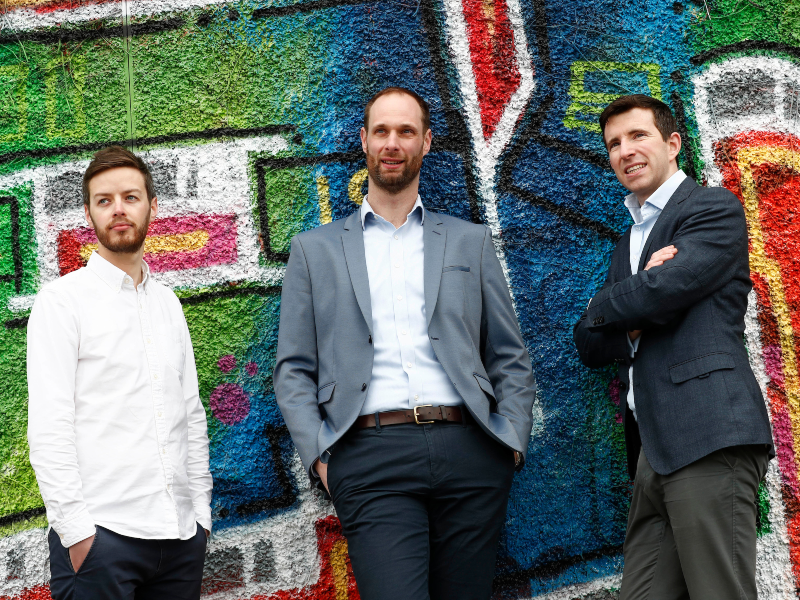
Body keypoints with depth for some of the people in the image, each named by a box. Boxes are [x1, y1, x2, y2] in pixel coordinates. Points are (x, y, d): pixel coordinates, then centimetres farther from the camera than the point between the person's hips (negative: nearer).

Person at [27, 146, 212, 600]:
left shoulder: (168, 302, 16)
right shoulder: (63, 300, -1)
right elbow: (48, 427, -8)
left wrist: (202, 512, 10)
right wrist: (76, 531, -14)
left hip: (181, 532, 5)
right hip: (101, 534, -5)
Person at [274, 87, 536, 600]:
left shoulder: (471, 242, 18)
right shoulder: (316, 250, 16)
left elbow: (511, 359, 17)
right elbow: (294, 370, 11)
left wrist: (513, 441, 3)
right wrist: (320, 454, -3)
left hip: (467, 448, 2)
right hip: (372, 459, -2)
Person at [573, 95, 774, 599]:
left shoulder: (714, 208, 3)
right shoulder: (630, 243, 28)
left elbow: (665, 292, -13)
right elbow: (591, 346, 21)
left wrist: (605, 308, 8)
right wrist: (632, 319, -1)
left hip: (708, 441, -8)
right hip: (653, 451, 8)